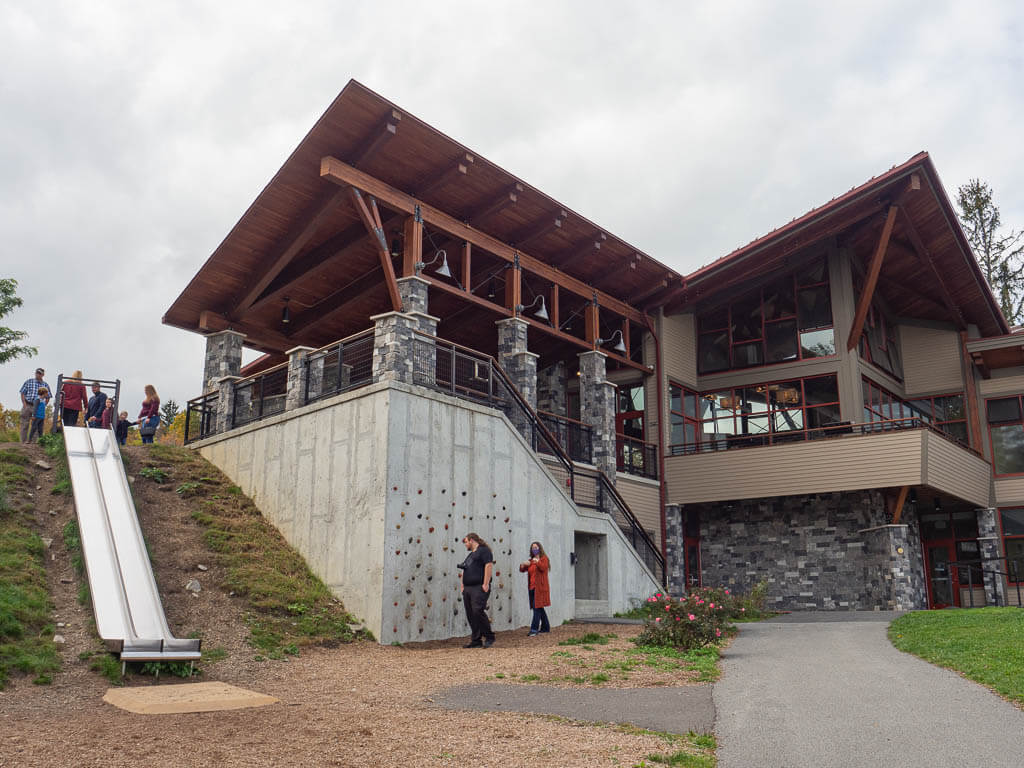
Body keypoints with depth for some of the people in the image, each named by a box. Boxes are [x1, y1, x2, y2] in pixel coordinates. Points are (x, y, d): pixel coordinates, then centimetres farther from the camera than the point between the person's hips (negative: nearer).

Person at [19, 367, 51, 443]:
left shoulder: (46, 385, 9)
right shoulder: (29, 382, 7)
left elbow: (48, 397, 12)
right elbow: (23, 393, 5)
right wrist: (24, 404, -6)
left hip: (38, 407, 0)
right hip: (27, 405, 0)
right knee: (25, 424, -1)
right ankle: (24, 441, 3)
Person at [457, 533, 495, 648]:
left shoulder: (484, 550, -2)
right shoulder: (470, 555, 26)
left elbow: (489, 565, -13)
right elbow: (463, 571, 30)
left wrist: (486, 584, -20)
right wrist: (462, 585, 18)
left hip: (479, 588, -9)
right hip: (468, 589, 9)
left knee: (478, 611, -18)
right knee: (470, 615, 4)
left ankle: (489, 637, -7)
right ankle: (476, 640, 7)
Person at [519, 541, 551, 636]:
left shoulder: (544, 558, 2)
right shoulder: (531, 561, 19)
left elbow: (544, 568, -18)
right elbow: (522, 570, 9)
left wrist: (537, 562, -36)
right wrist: (522, 565, -13)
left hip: (540, 587, -7)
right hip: (532, 588, 7)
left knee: (537, 607, -13)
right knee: (539, 608, 12)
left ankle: (534, 629, -18)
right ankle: (546, 627, 22)